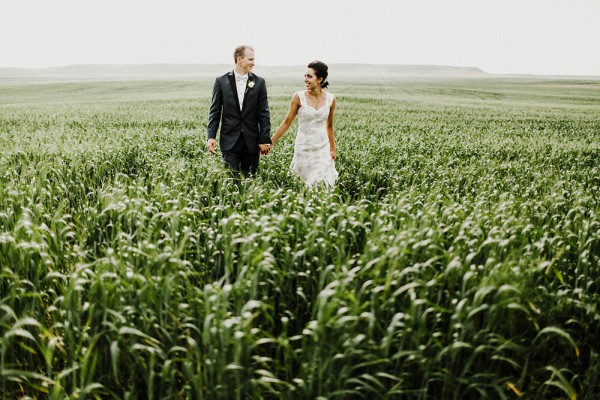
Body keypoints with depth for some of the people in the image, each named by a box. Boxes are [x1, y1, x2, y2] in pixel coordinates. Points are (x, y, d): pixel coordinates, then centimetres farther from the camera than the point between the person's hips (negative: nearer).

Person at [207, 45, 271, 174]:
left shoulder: (259, 82, 4)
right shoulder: (221, 81, 2)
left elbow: (264, 114, 3)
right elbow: (214, 112, 3)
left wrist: (265, 140, -3)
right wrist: (211, 137, -7)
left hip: (252, 142, 1)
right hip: (229, 141, -1)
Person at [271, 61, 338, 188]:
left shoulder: (330, 99, -1)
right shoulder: (299, 97, -7)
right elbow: (287, 122, 0)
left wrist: (333, 149, 16)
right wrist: (270, 143, -1)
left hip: (323, 148, 2)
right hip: (304, 148, -2)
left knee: (324, 184, -2)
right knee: (309, 185, 0)